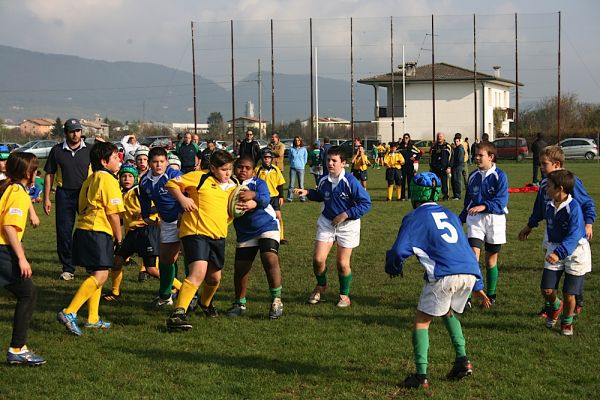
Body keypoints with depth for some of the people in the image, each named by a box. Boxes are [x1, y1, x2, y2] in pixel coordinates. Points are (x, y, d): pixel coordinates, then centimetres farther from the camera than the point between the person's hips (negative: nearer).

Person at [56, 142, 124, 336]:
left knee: (96, 274, 16)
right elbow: (113, 212, -11)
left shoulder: (90, 180, 20)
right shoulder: (108, 180, -8)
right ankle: (69, 313, -22)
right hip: (98, 232, -10)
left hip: (83, 230, 10)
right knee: (100, 275, -13)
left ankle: (92, 319, 19)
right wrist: (119, 237, 0)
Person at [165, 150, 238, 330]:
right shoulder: (200, 178, -5)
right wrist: (182, 198, -16)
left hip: (218, 236, 7)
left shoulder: (233, 186, 13)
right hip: (196, 232, -7)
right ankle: (178, 314, -27)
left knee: (214, 278, 18)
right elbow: (171, 184, 1)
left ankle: (205, 303, 49)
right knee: (198, 273, -24)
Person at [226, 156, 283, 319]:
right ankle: (240, 304, 22)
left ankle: (276, 301, -12)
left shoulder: (258, 183, -6)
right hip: (244, 233, 4)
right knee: (240, 268, 2)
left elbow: (265, 199, -25)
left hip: (267, 227, -4)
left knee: (270, 260, -22)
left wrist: (253, 196, -46)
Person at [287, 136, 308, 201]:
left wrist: (302, 165, 12)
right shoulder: (292, 149, 3)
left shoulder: (304, 149, 2)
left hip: (301, 168, 0)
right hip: (293, 168, 1)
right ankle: (290, 197, 4)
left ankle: (302, 197, 7)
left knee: (301, 184, 0)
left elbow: (305, 159, 12)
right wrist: (293, 164, 12)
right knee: (291, 184, -1)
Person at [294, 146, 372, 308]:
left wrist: (346, 214, -21)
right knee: (318, 259, -4)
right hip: (326, 222, 4)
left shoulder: (350, 181, -20)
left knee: (342, 263, 0)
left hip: (347, 225, -4)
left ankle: (344, 294, 24)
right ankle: (321, 285, 27)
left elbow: (366, 203, -18)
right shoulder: (323, 180, -4)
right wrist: (307, 193, 0)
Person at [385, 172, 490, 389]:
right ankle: (462, 360, 21)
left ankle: (421, 376, -2)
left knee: (421, 321, 7)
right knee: (449, 312, 30)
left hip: (444, 277, -6)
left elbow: (399, 251, -3)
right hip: (470, 273, 6)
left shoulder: (414, 217, 8)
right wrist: (478, 287, 32)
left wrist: (393, 269, 20)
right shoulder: (450, 215, 27)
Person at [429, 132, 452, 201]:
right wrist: (431, 166, 16)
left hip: (443, 168, -3)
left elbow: (450, 157, -3)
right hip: (435, 168, 4)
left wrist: (449, 167, -9)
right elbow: (431, 157, 19)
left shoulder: (447, 146, 0)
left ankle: (445, 196, 8)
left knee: (444, 183, -1)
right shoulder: (433, 146, 13)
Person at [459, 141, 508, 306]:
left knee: (491, 260, 9)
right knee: (473, 256, -13)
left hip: (494, 219, -2)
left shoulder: (500, 176, -7)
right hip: (475, 219, 2)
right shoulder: (473, 176, 8)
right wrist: (460, 220, 18)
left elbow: (501, 201, -16)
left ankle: (491, 295, 25)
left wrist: (483, 206, -30)